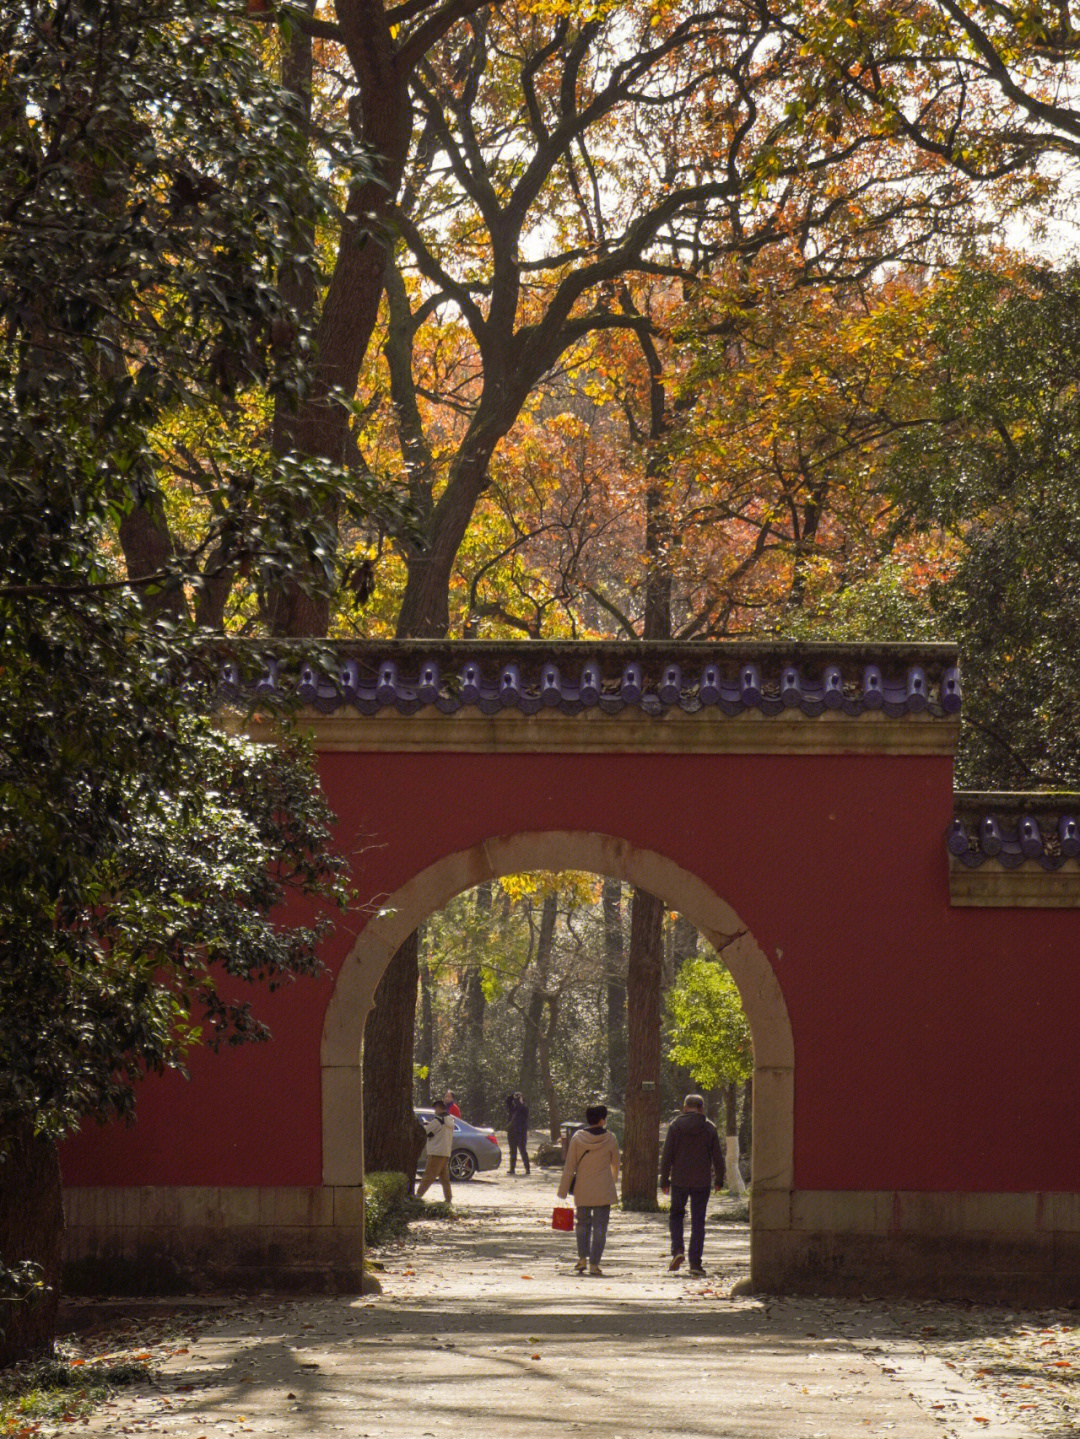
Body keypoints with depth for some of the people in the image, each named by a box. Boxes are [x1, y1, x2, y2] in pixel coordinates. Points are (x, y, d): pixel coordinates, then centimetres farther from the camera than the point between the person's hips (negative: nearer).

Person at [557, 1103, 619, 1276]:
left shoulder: (577, 1138, -4)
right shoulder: (610, 1139, -4)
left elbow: (569, 1166, -3)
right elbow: (615, 1165, 10)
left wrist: (563, 1191, 3)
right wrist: (612, 1180, 31)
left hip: (583, 1190, 1)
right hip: (603, 1190, -1)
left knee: (583, 1222, 18)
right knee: (600, 1226, 2)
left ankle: (582, 1258, 6)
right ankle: (594, 1263, -4)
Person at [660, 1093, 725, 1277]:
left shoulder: (676, 1126, -2)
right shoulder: (709, 1128, 0)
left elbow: (667, 1155, -3)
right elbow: (717, 1157, 2)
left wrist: (664, 1179, 4)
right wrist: (719, 1179, 13)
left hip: (679, 1180, 0)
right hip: (701, 1182, 0)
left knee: (676, 1215, 18)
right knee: (698, 1222, 6)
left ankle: (677, 1250, -5)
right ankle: (695, 1263, 3)